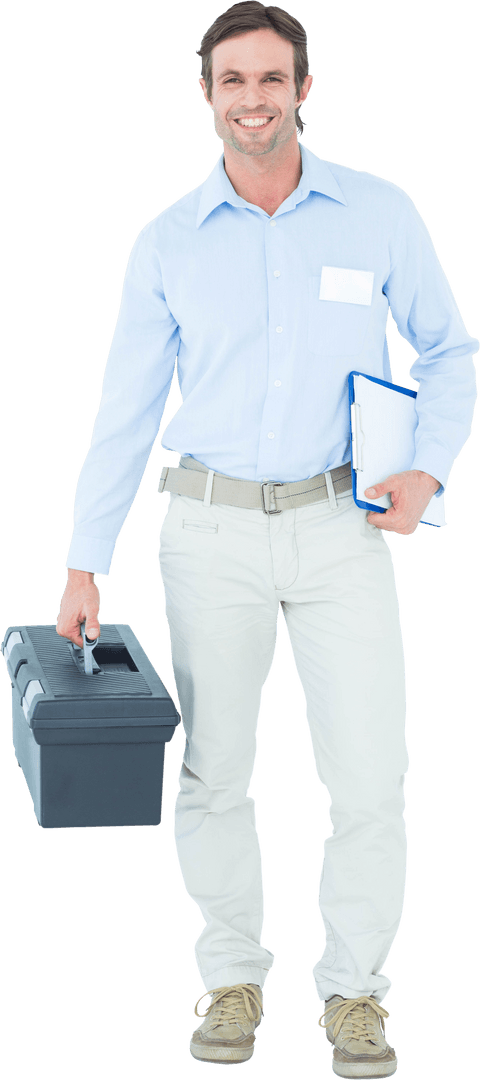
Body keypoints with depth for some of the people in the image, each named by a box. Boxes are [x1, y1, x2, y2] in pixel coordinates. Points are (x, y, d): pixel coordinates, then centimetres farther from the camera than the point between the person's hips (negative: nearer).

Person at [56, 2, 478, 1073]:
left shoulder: (380, 212, 0)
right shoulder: (167, 241, 2)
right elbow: (125, 409, 4)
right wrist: (84, 566, 0)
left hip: (341, 527, -1)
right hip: (211, 531, 1)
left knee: (371, 778, -4)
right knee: (211, 776, 6)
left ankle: (354, 990, 14)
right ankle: (234, 976, 23)